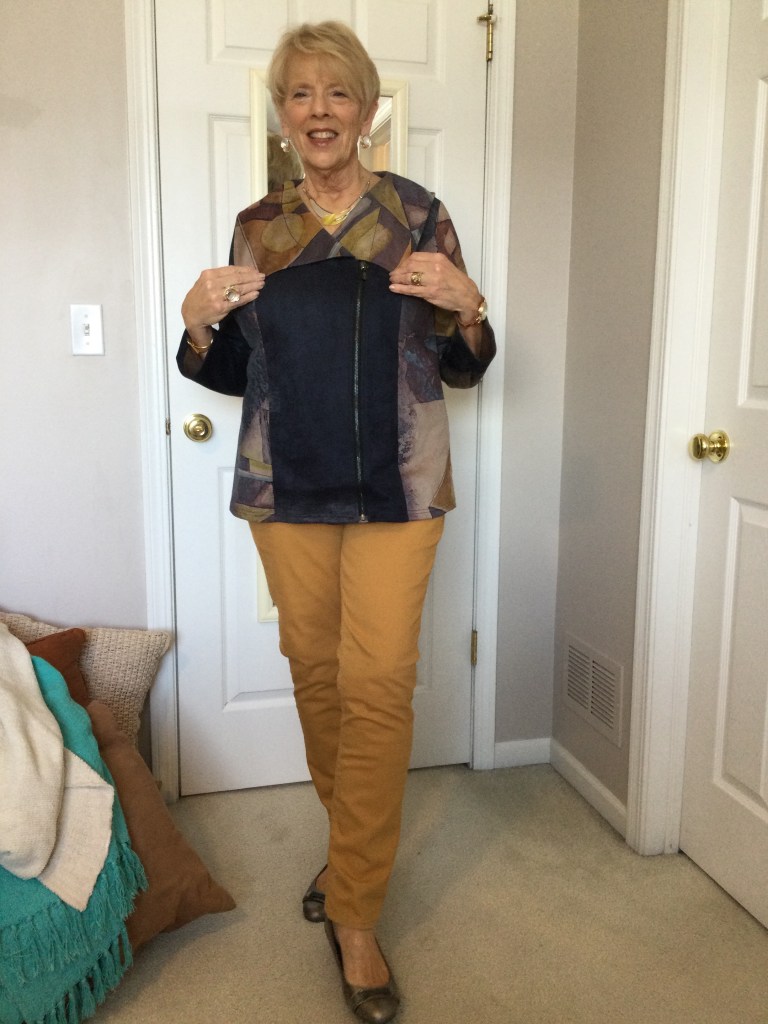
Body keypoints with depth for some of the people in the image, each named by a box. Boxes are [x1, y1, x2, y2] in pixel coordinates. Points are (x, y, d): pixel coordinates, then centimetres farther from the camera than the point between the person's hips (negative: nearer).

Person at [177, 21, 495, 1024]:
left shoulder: (418, 215, 1)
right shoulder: (256, 227, 8)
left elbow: (463, 369, 5)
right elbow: (236, 373, 12)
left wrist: (467, 308, -16)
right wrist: (198, 325, -7)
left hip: (396, 486, -3)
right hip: (286, 485, 3)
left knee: (378, 683, -5)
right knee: (314, 666, 12)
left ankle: (354, 913, 10)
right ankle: (354, 842, 37)